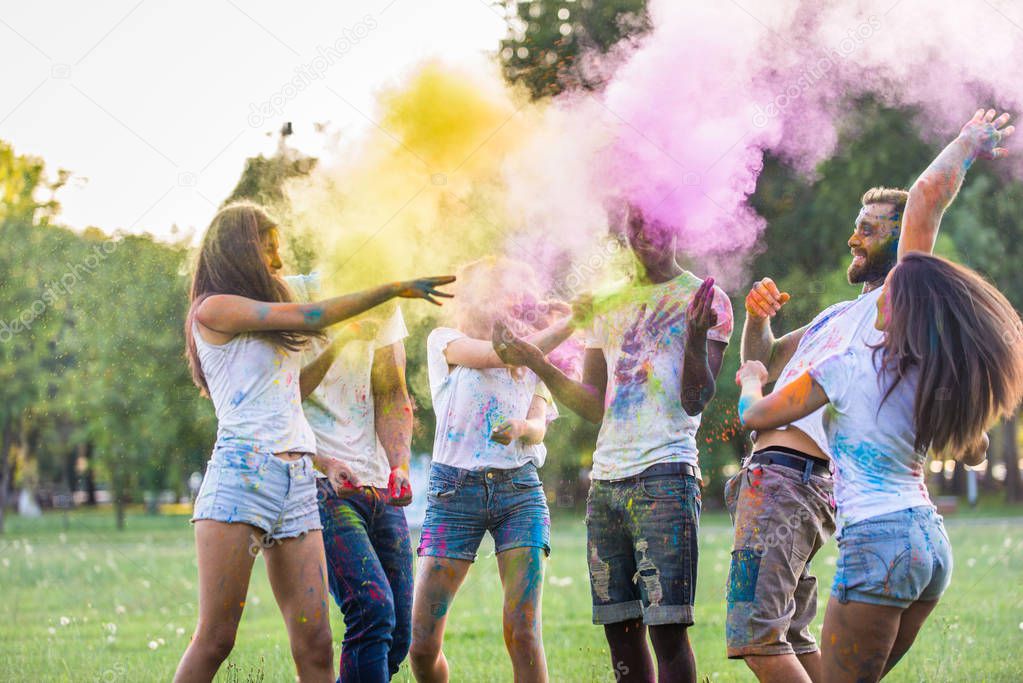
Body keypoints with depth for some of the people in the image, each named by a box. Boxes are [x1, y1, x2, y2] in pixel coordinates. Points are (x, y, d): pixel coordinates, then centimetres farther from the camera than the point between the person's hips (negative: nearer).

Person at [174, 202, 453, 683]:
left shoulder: (268, 332, 25)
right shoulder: (214, 309, 2)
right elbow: (309, 317, -4)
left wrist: (324, 462, 12)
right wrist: (394, 290, 0)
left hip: (297, 483, 7)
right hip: (240, 476, -7)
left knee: (314, 643, -3)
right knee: (215, 639, -10)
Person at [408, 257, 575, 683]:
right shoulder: (446, 342, 9)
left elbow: (539, 427, 3)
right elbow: (500, 354, -8)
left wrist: (521, 428, -20)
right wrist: (566, 326, -4)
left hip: (520, 491, 2)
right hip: (455, 488, -2)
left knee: (522, 633, -14)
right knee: (422, 643, -7)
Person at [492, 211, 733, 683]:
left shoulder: (705, 299, 3)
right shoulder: (608, 304, 20)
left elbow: (695, 400, -7)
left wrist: (697, 335, -25)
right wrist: (534, 361, 8)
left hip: (665, 479, -6)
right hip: (605, 482, 6)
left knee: (666, 627, -12)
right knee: (620, 629, 4)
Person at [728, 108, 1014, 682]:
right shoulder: (840, 313, 28)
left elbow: (928, 194, -12)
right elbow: (762, 364, 34)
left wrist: (969, 143, 6)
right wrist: (758, 317, 13)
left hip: (790, 477, -10)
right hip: (772, 472, 10)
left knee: (754, 635, -16)